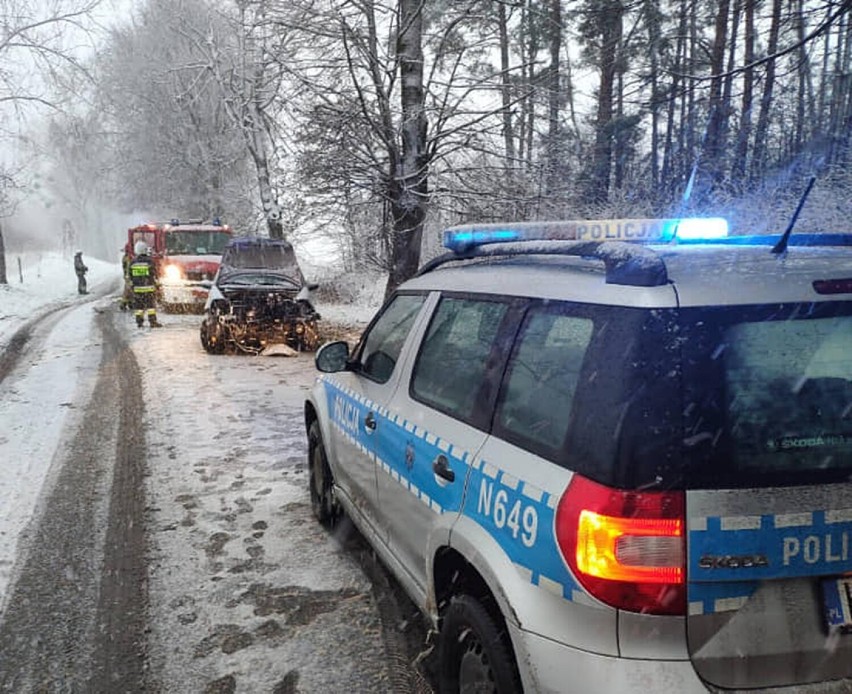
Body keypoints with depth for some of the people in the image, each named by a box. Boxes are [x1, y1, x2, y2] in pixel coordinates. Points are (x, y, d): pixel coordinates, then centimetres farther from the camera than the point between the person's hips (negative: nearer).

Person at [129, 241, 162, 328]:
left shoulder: (133, 262, 1)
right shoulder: (149, 261, -8)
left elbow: (130, 276, 6)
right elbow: (154, 274, -4)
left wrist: (132, 286, 16)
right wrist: (155, 284, 7)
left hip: (137, 288, 3)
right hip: (149, 287, -3)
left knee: (138, 305, 8)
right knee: (151, 304, 0)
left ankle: (139, 322, 8)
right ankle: (153, 322, -4)